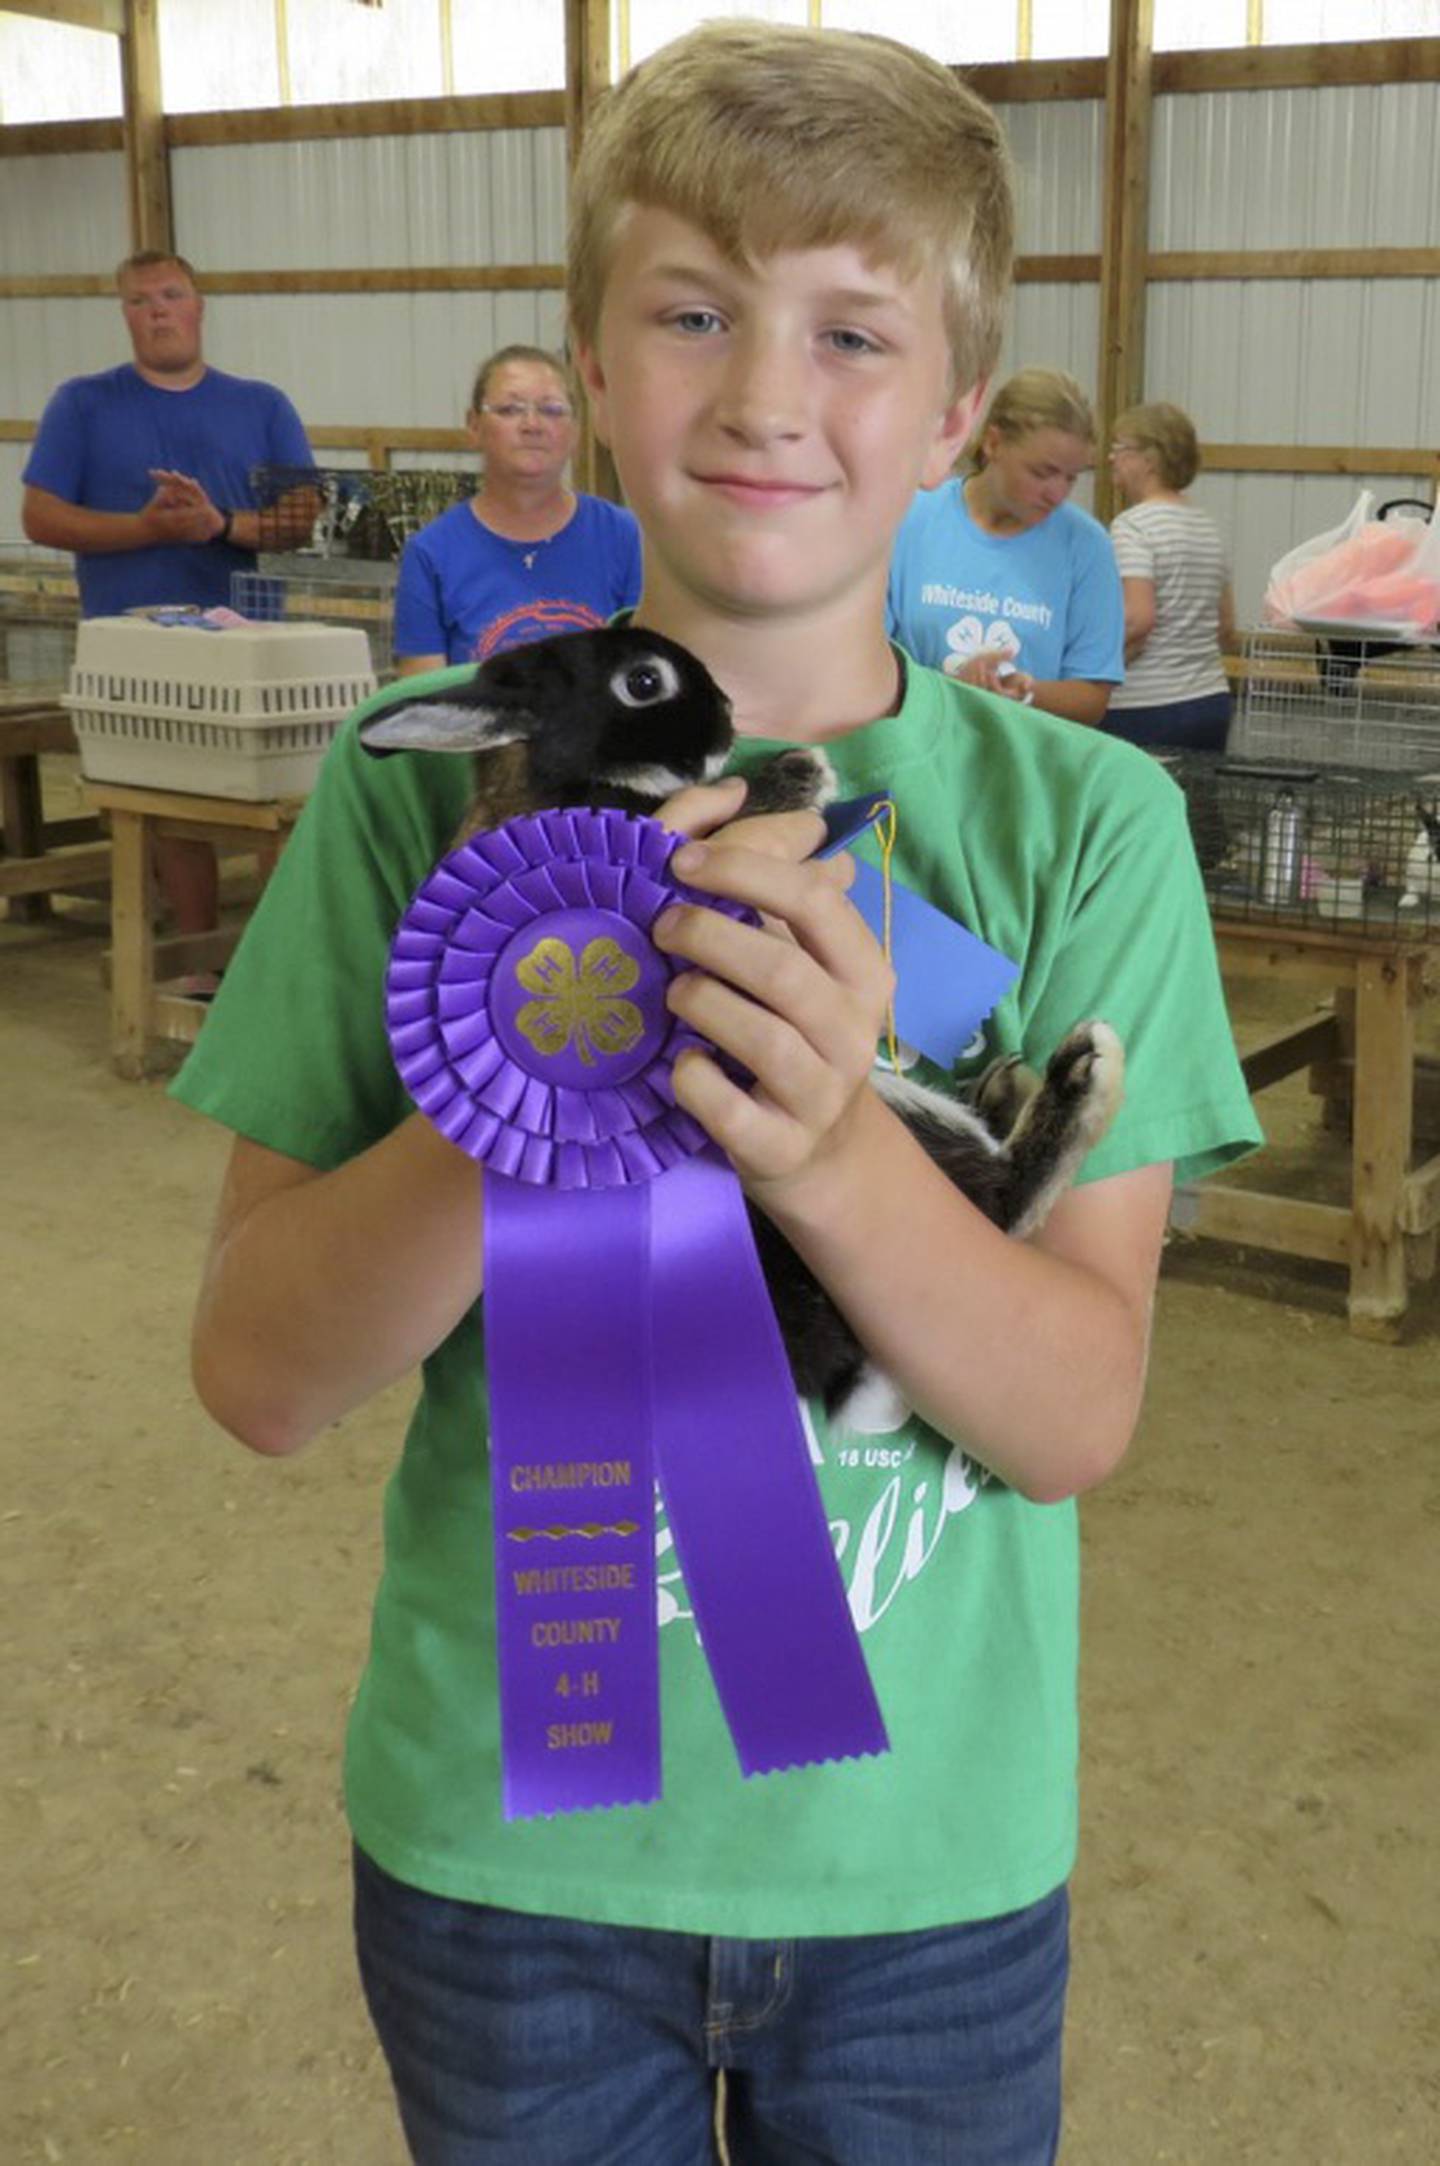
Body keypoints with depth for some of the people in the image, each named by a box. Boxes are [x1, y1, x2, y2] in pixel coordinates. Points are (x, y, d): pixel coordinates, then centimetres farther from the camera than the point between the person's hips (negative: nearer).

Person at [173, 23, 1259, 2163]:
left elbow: (1080, 1414, -13)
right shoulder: (428, 782, -9)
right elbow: (259, 1374, -10)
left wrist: (829, 1152, -32)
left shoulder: (1086, 819, -10)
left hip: (933, 1854, 0)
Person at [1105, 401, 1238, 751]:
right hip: (1212, 702, 8)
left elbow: (1137, 619, -21)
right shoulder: (1207, 526, 15)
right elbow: (1227, 631, 18)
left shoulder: (1132, 525, -10)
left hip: (1146, 712, -8)